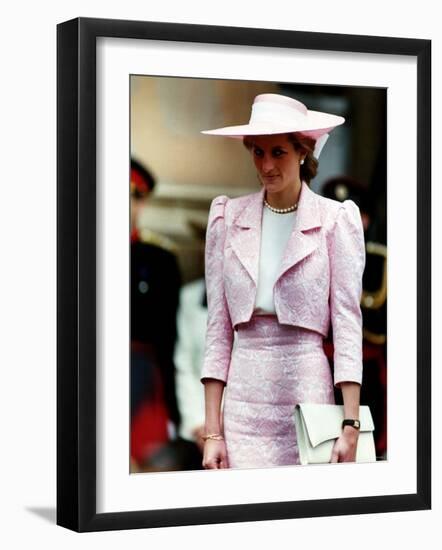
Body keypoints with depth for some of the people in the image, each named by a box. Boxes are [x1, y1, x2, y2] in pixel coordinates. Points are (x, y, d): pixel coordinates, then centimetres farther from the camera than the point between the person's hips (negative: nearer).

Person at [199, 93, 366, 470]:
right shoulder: (228, 217, 8)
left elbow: (347, 324, -2)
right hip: (244, 397, 2)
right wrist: (213, 432, 1)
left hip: (307, 389, -2)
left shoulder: (335, 219, 0)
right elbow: (218, 329, 7)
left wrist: (350, 428, -10)